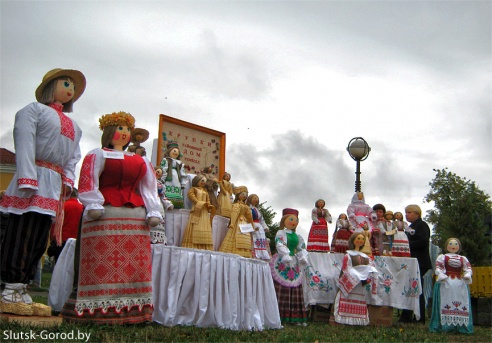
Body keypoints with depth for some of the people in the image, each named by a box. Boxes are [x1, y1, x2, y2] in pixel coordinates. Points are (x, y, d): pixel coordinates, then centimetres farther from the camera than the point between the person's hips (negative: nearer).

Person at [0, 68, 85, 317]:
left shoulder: (73, 125, 26)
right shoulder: (34, 110, 3)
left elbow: (74, 157, 17)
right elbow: (25, 145, -10)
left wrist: (68, 180, 0)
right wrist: (27, 179, -21)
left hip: (55, 185, 8)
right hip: (34, 179, -8)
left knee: (40, 240, 5)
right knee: (21, 236, -9)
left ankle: (21, 291, 10)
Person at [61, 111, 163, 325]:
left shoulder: (141, 161, 24)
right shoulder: (97, 155, 10)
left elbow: (148, 188, 18)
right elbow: (88, 182, -2)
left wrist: (153, 212, 7)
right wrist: (93, 205, -15)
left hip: (135, 216, 5)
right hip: (105, 214, -4)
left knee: (135, 262, 0)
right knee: (102, 259, -9)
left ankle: (132, 308, 4)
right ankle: (98, 308, -6)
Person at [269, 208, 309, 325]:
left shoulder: (297, 236, 17)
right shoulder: (281, 233, -3)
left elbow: (301, 248, 14)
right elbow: (280, 245, -17)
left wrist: (303, 258, -4)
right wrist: (286, 255, -30)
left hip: (294, 264, 7)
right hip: (282, 263, -7)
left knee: (295, 291, 7)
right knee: (281, 290, -9)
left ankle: (295, 317, 12)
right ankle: (278, 316, -7)